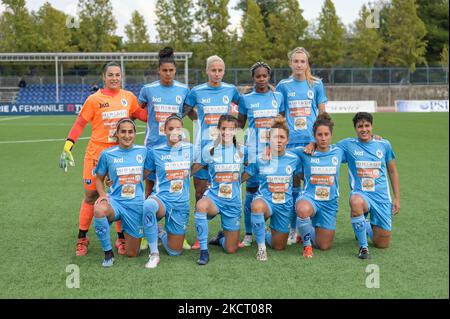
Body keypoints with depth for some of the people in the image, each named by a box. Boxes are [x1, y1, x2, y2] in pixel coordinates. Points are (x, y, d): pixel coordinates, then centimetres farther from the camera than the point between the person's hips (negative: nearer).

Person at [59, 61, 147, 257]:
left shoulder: (129, 97, 2)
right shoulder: (94, 99, -7)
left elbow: (141, 114, 16)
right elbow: (79, 124, -3)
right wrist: (67, 147, -9)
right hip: (97, 153, -2)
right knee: (91, 195, 6)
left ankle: (121, 238, 20)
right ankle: (82, 238, 21)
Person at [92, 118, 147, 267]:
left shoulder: (143, 151, 1)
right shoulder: (107, 154, -2)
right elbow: (99, 178, 9)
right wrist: (103, 195, -9)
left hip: (136, 205, 1)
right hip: (116, 201, -1)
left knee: (132, 254, 5)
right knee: (99, 210, -39)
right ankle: (108, 252, -16)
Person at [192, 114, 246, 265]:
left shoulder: (242, 150, -1)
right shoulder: (209, 150, -6)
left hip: (233, 203, 2)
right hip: (214, 197, -2)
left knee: (231, 249, 3)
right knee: (201, 205, -41)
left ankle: (221, 237, 42)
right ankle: (204, 251, -25)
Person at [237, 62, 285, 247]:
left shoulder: (278, 97, 8)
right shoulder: (246, 99, 4)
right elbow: (239, 124, 11)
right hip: (254, 150, -1)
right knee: (251, 190, 0)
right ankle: (248, 234, 9)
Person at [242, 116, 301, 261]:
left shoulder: (294, 159, -3)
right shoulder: (260, 159, -7)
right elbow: (242, 177, -2)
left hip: (285, 205, 2)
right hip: (265, 199, -2)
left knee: (279, 246, 11)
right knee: (257, 205, -42)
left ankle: (268, 234, 49)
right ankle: (261, 247, -23)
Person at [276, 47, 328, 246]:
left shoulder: (316, 84, 6)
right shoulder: (283, 85, 6)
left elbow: (322, 113, 10)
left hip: (312, 140, 0)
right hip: (291, 141, 0)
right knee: (293, 184, 2)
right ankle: (293, 228, 10)